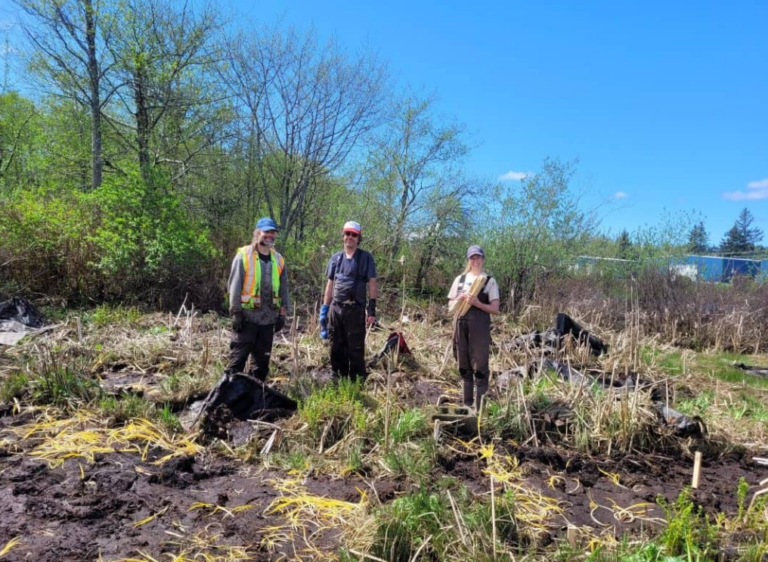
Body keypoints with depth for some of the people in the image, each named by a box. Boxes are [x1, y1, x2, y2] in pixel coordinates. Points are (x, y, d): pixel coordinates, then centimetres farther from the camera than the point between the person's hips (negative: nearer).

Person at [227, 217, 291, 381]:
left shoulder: (278, 260, 10)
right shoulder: (244, 255, -4)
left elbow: (283, 288, 13)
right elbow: (234, 285, -6)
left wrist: (282, 313, 9)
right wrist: (236, 312, -11)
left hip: (268, 318, 5)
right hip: (247, 316, -5)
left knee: (262, 359, 12)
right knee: (238, 356, -2)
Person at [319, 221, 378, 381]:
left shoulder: (366, 257, 0)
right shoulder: (336, 258, 12)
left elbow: (372, 284, -2)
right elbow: (330, 284, 15)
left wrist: (371, 309, -9)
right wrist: (324, 308, 11)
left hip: (355, 309, -4)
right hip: (335, 308, 4)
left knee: (356, 348, -2)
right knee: (336, 348, 11)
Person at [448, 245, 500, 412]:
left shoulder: (489, 281, 1)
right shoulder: (460, 279, 11)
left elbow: (495, 309, -3)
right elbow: (450, 305, 12)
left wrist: (477, 303, -18)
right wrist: (460, 299, -7)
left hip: (480, 327, -4)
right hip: (461, 325, 4)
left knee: (479, 366, -3)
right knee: (464, 366, 11)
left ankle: (479, 407, 2)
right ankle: (467, 404, 22)